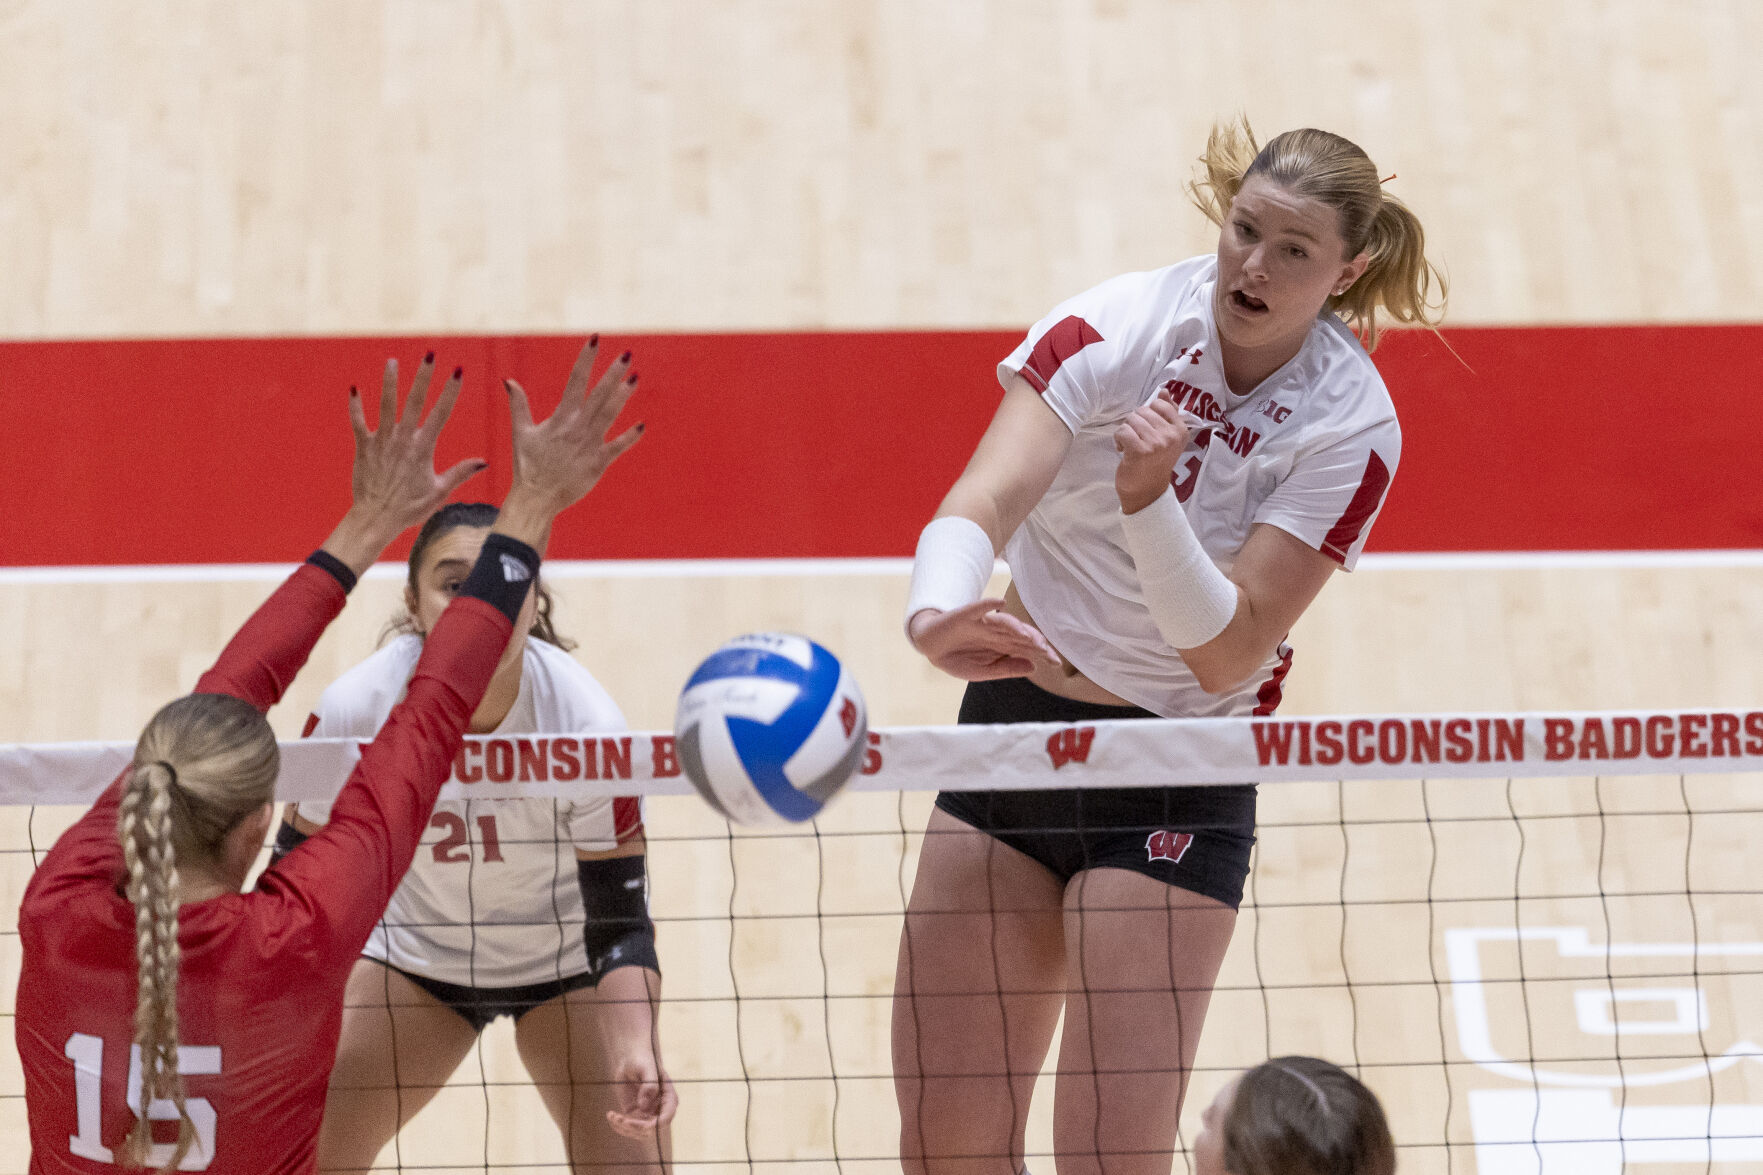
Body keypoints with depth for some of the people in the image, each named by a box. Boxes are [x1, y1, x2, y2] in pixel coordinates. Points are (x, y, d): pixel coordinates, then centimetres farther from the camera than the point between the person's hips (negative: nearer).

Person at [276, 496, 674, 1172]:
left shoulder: (589, 723, -32)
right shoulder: (355, 709, -28)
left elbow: (619, 920, -25)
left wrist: (637, 1050, -42)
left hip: (563, 959, -1)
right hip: (414, 950, 1)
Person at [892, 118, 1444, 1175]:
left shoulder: (1351, 424, -14)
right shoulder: (1118, 325, -12)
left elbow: (1226, 655, -20)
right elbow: (981, 501, -27)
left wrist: (1149, 497, -36)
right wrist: (937, 612, -48)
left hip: (1176, 782, -2)